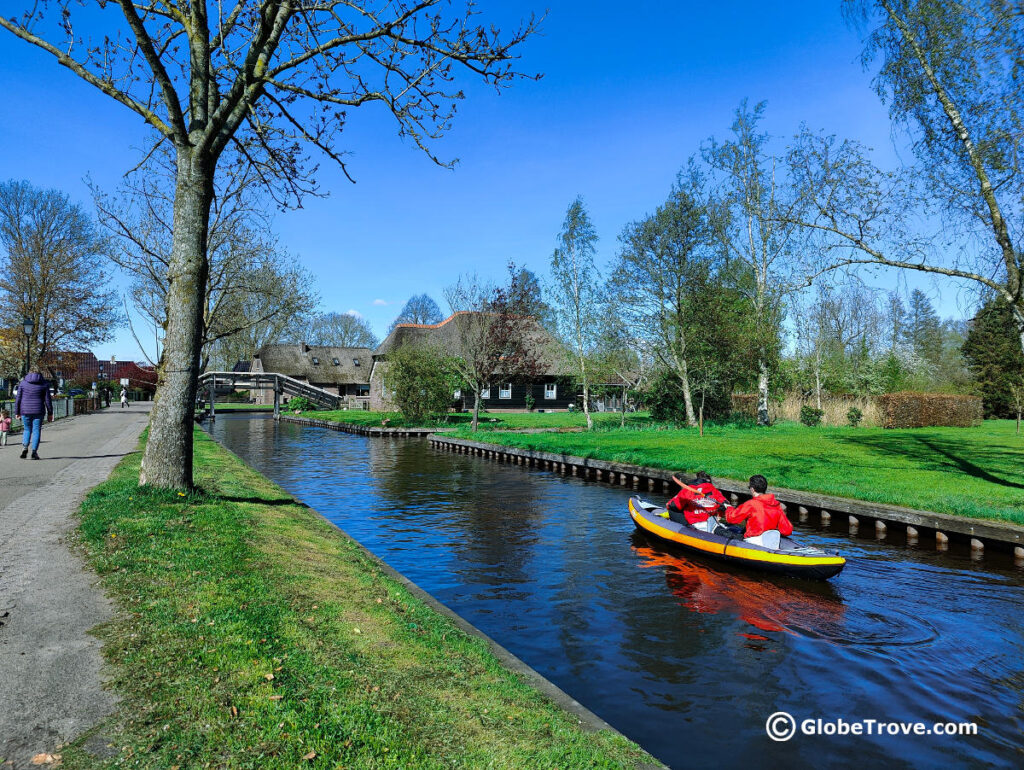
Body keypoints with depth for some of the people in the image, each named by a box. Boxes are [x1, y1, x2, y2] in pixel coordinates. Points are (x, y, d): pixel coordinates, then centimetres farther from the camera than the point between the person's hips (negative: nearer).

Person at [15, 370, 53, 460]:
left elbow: (18, 399, 2)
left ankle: (25, 447, -6)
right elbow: (47, 400, 2)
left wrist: (17, 412, 8)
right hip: (38, 411, -1)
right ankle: (34, 452, -4)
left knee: (27, 429, 15)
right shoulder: (43, 384, 3)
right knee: (36, 430, 3)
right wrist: (50, 413, 6)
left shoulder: (23, 383, 5)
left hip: (25, 411, 1)